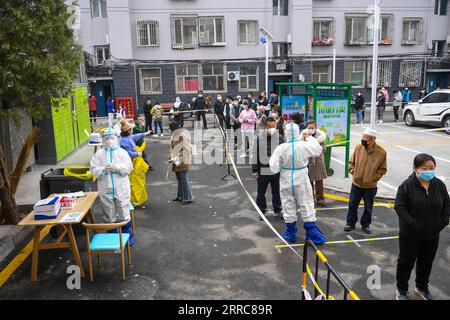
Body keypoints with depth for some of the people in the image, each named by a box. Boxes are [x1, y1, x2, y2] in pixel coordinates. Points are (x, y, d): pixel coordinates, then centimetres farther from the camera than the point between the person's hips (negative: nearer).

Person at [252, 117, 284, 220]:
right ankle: (261, 211, 27)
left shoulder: (280, 138, -2)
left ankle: (278, 210, 28)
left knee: (276, 192, 13)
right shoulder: (258, 138, -5)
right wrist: (255, 170, -4)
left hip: (276, 170, 1)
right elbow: (255, 155, -2)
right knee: (261, 192, 11)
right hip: (262, 170, -1)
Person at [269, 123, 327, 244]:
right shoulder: (305, 145, -13)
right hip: (302, 181, 0)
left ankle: (291, 234, 26)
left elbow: (274, 168, -15)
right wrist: (308, 137, 15)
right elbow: (318, 150, 8)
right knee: (307, 207, 9)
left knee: (289, 207, 13)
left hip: (286, 182, 0)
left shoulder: (280, 148, -15)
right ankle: (313, 234, 15)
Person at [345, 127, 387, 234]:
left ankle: (366, 224, 32)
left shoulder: (381, 152, -14)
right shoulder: (358, 147, -8)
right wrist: (353, 172, -4)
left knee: (368, 207, 13)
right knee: (352, 204, 11)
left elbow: (383, 169, -3)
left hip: (370, 186, -2)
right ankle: (351, 223, 28)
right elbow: (351, 162, 6)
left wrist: (373, 178, -10)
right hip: (356, 183, 2)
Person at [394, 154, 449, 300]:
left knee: (427, 262, 21)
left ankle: (422, 287, 43)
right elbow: (399, 206, -16)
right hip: (410, 234, -4)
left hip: (432, 234, 5)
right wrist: (411, 223, -21)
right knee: (406, 262, 11)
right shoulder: (407, 185, -16)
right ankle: (401, 290, 29)